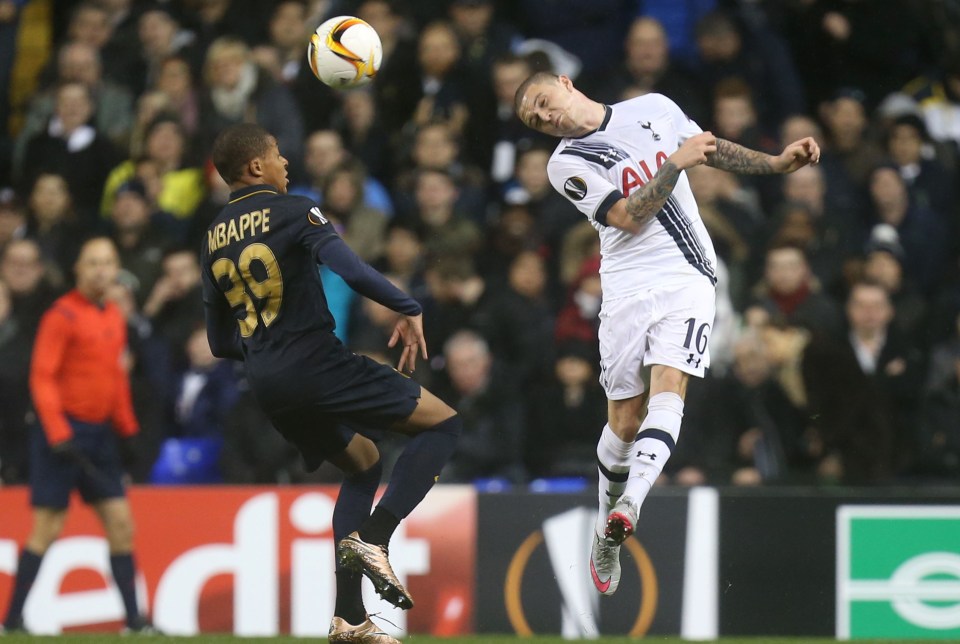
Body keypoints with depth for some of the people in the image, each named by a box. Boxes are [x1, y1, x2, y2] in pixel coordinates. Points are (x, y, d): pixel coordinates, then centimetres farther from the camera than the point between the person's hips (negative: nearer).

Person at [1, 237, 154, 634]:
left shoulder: (115, 318, 12)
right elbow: (42, 378, -14)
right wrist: (58, 434, -20)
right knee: (47, 529, -6)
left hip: (100, 436, 7)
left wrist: (127, 429, 17)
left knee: (121, 524, 4)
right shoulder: (62, 315, -10)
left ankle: (134, 620, 8)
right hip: (65, 431, -7)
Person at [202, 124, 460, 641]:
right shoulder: (293, 212, -5)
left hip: (265, 384, 8)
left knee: (363, 464, 25)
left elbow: (219, 341, 19)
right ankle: (373, 540, -17)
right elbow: (350, 269, -21)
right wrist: (409, 310, -9)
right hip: (315, 361, -8)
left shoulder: (214, 239, 16)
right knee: (441, 423, -1)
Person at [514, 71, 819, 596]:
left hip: (687, 278, 1)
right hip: (627, 288, -1)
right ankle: (607, 536, 18)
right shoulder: (567, 165, 1)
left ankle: (629, 504, -38)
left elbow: (714, 151, 24)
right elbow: (630, 218, -10)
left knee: (667, 389, -21)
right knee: (625, 419, 0)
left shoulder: (653, 109, 11)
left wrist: (778, 163, 14)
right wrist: (677, 162, -10)